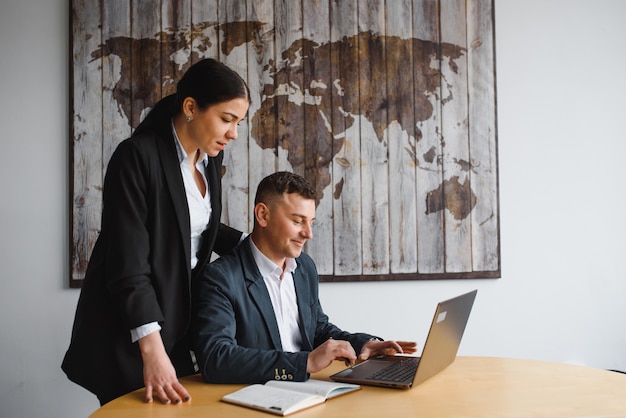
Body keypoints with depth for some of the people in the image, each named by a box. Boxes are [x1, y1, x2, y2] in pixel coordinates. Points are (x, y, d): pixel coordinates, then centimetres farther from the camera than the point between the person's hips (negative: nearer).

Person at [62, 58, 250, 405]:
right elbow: (128, 264, -25)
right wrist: (153, 351, -31)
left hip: (179, 321, 7)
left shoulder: (210, 157, 2)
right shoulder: (137, 156, -21)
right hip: (128, 332, -7)